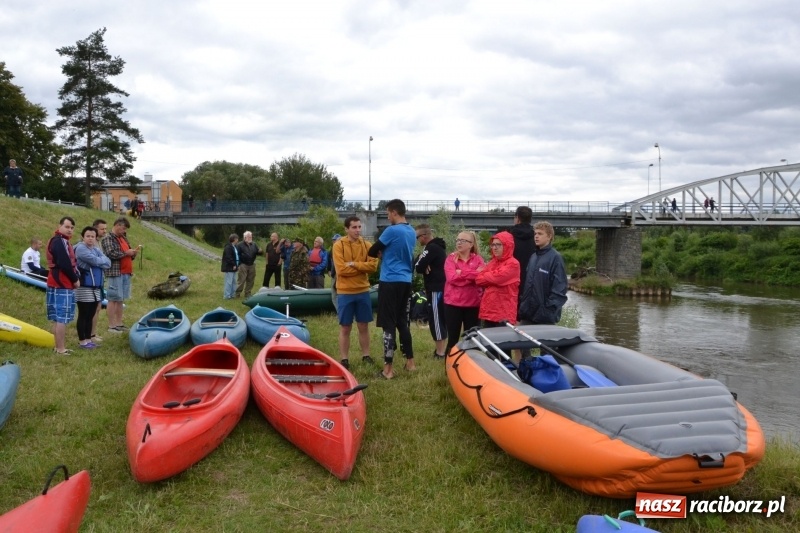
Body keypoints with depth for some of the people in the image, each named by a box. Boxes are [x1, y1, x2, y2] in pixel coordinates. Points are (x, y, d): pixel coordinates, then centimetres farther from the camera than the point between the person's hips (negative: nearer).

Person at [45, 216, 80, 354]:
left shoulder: (62, 241, 18)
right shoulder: (59, 241, -15)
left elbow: (70, 262, 20)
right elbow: (64, 265, -21)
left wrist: (74, 278, 8)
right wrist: (75, 279, -11)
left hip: (59, 284, 11)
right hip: (62, 285, -11)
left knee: (58, 318, 13)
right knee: (62, 318, -8)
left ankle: (59, 347, 19)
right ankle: (61, 349, -5)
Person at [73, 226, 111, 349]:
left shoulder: (96, 249, 16)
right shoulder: (80, 248, -10)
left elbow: (108, 264, 6)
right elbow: (95, 261, -20)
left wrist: (99, 262, -12)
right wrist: (103, 261, 0)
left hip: (96, 287, 8)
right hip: (84, 287, -8)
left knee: (91, 315, 13)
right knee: (83, 315, 0)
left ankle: (88, 339, 20)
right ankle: (82, 341, 8)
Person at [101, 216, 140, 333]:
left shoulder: (123, 238, 20)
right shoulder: (108, 238, -7)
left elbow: (128, 255, 27)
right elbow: (110, 254, -21)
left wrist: (133, 252, 6)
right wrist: (126, 253, -13)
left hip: (126, 273, 8)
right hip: (115, 273, -8)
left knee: (121, 299, 11)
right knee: (113, 299, -5)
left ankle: (119, 323, 17)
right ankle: (111, 326, -2)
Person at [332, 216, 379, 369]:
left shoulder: (367, 245, 3)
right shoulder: (338, 245, -7)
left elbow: (373, 265, -8)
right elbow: (341, 269, -16)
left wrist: (354, 264, -16)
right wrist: (362, 267, -10)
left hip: (363, 291, 3)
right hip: (345, 292, -3)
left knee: (364, 326, 11)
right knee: (345, 328, 4)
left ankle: (366, 356, 22)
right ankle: (344, 359, 12)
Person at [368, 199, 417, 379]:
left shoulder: (392, 230, -14)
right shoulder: (412, 232, 10)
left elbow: (372, 252, -5)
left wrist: (380, 252, 16)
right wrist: (384, 253, 8)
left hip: (390, 282, -7)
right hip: (406, 281, 8)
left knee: (389, 324, -3)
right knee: (402, 322, 16)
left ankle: (388, 368, -1)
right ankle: (410, 362, 22)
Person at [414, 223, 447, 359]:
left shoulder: (432, 248, -17)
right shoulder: (437, 246, 16)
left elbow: (418, 267, -20)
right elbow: (426, 265, 14)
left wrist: (420, 259, -1)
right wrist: (425, 265, -6)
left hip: (436, 289, -10)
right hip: (440, 287, 10)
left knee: (436, 320, -6)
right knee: (440, 319, 15)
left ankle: (440, 353, -2)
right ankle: (441, 349, 22)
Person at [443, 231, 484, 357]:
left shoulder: (478, 259, 6)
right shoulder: (451, 258, 3)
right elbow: (451, 277, -13)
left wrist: (461, 273, -14)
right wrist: (472, 275, -12)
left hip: (473, 304, 1)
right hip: (453, 303, -1)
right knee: (453, 338, 6)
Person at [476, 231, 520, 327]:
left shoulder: (512, 264, -8)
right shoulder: (492, 263, 15)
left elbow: (497, 277, -20)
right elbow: (479, 280, 9)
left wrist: (482, 274, 0)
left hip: (504, 313, -7)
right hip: (488, 310, 7)